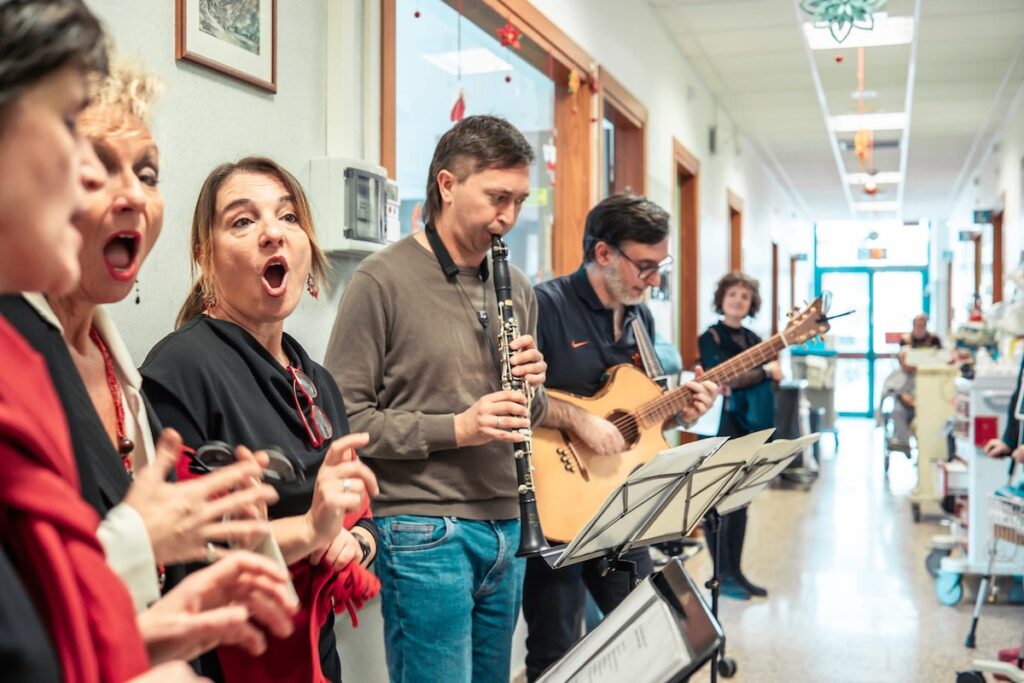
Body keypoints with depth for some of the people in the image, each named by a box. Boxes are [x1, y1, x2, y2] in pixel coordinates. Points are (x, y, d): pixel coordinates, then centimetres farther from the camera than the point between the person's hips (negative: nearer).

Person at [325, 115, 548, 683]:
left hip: (506, 529, 7)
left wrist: (531, 388, -2)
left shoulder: (516, 289, 12)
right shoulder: (382, 280, -8)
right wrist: (454, 428, -19)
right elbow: (344, 417, -12)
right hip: (424, 533, -7)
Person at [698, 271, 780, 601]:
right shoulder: (710, 337, -5)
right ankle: (722, 574, 4)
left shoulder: (753, 339, 14)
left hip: (750, 428, 6)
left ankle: (735, 571, 16)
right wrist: (764, 372, -8)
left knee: (740, 500, 9)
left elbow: (771, 381, 11)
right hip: (721, 427, -6)